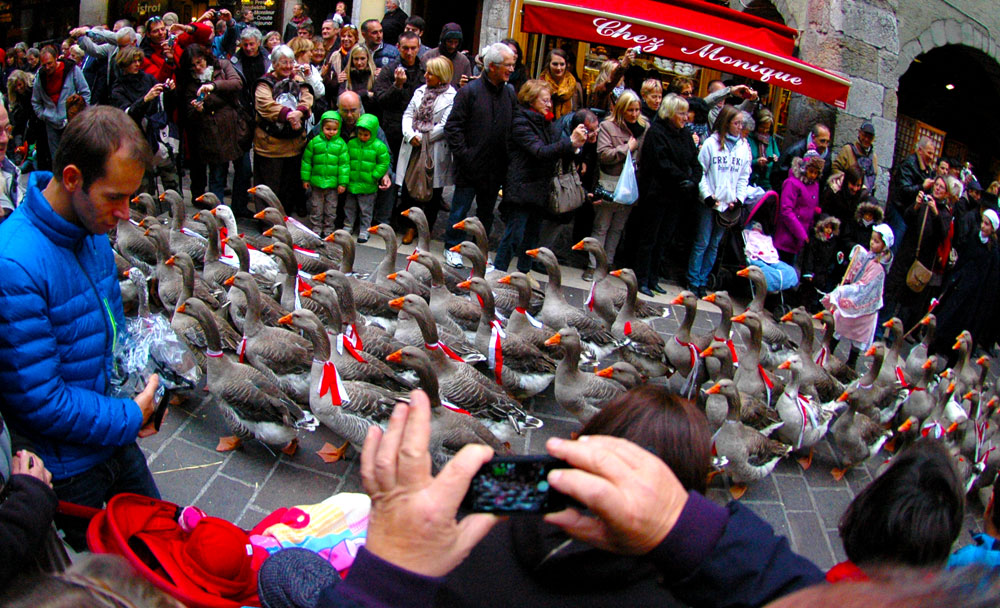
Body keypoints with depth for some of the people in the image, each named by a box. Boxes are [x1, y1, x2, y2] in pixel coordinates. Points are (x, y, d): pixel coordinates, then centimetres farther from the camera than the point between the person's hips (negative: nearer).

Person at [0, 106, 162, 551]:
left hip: (116, 438, 7)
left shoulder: (93, 231, -2)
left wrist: (145, 381, -3)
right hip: (69, 467, -7)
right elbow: (37, 400, -27)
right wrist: (131, 417, -19)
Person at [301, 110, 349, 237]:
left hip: (333, 183, 0)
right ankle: (316, 227, 24)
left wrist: (343, 183, -5)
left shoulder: (341, 144, -5)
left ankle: (329, 229, 24)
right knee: (316, 207, 11)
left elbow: (344, 164, -2)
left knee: (331, 209, 10)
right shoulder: (314, 142, -4)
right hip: (316, 182, 0)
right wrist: (305, 179, 2)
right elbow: (306, 161, 3)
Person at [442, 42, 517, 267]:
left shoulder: (510, 94, 5)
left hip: (495, 168, 5)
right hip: (470, 165, -5)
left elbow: (514, 128, 11)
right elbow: (453, 126, -8)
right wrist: (463, 153, -14)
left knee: (487, 212, 15)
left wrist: (508, 157, 2)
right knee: (461, 209, 5)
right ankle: (453, 248, 21)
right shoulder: (470, 91, -9)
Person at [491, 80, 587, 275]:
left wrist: (576, 146, -9)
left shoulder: (547, 124, 12)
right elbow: (540, 152, -24)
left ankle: (524, 273, 25)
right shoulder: (521, 122, -11)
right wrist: (571, 141, -32)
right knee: (514, 234, -8)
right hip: (522, 187, -8)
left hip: (540, 189, 8)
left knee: (533, 233, 14)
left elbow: (559, 155, 10)